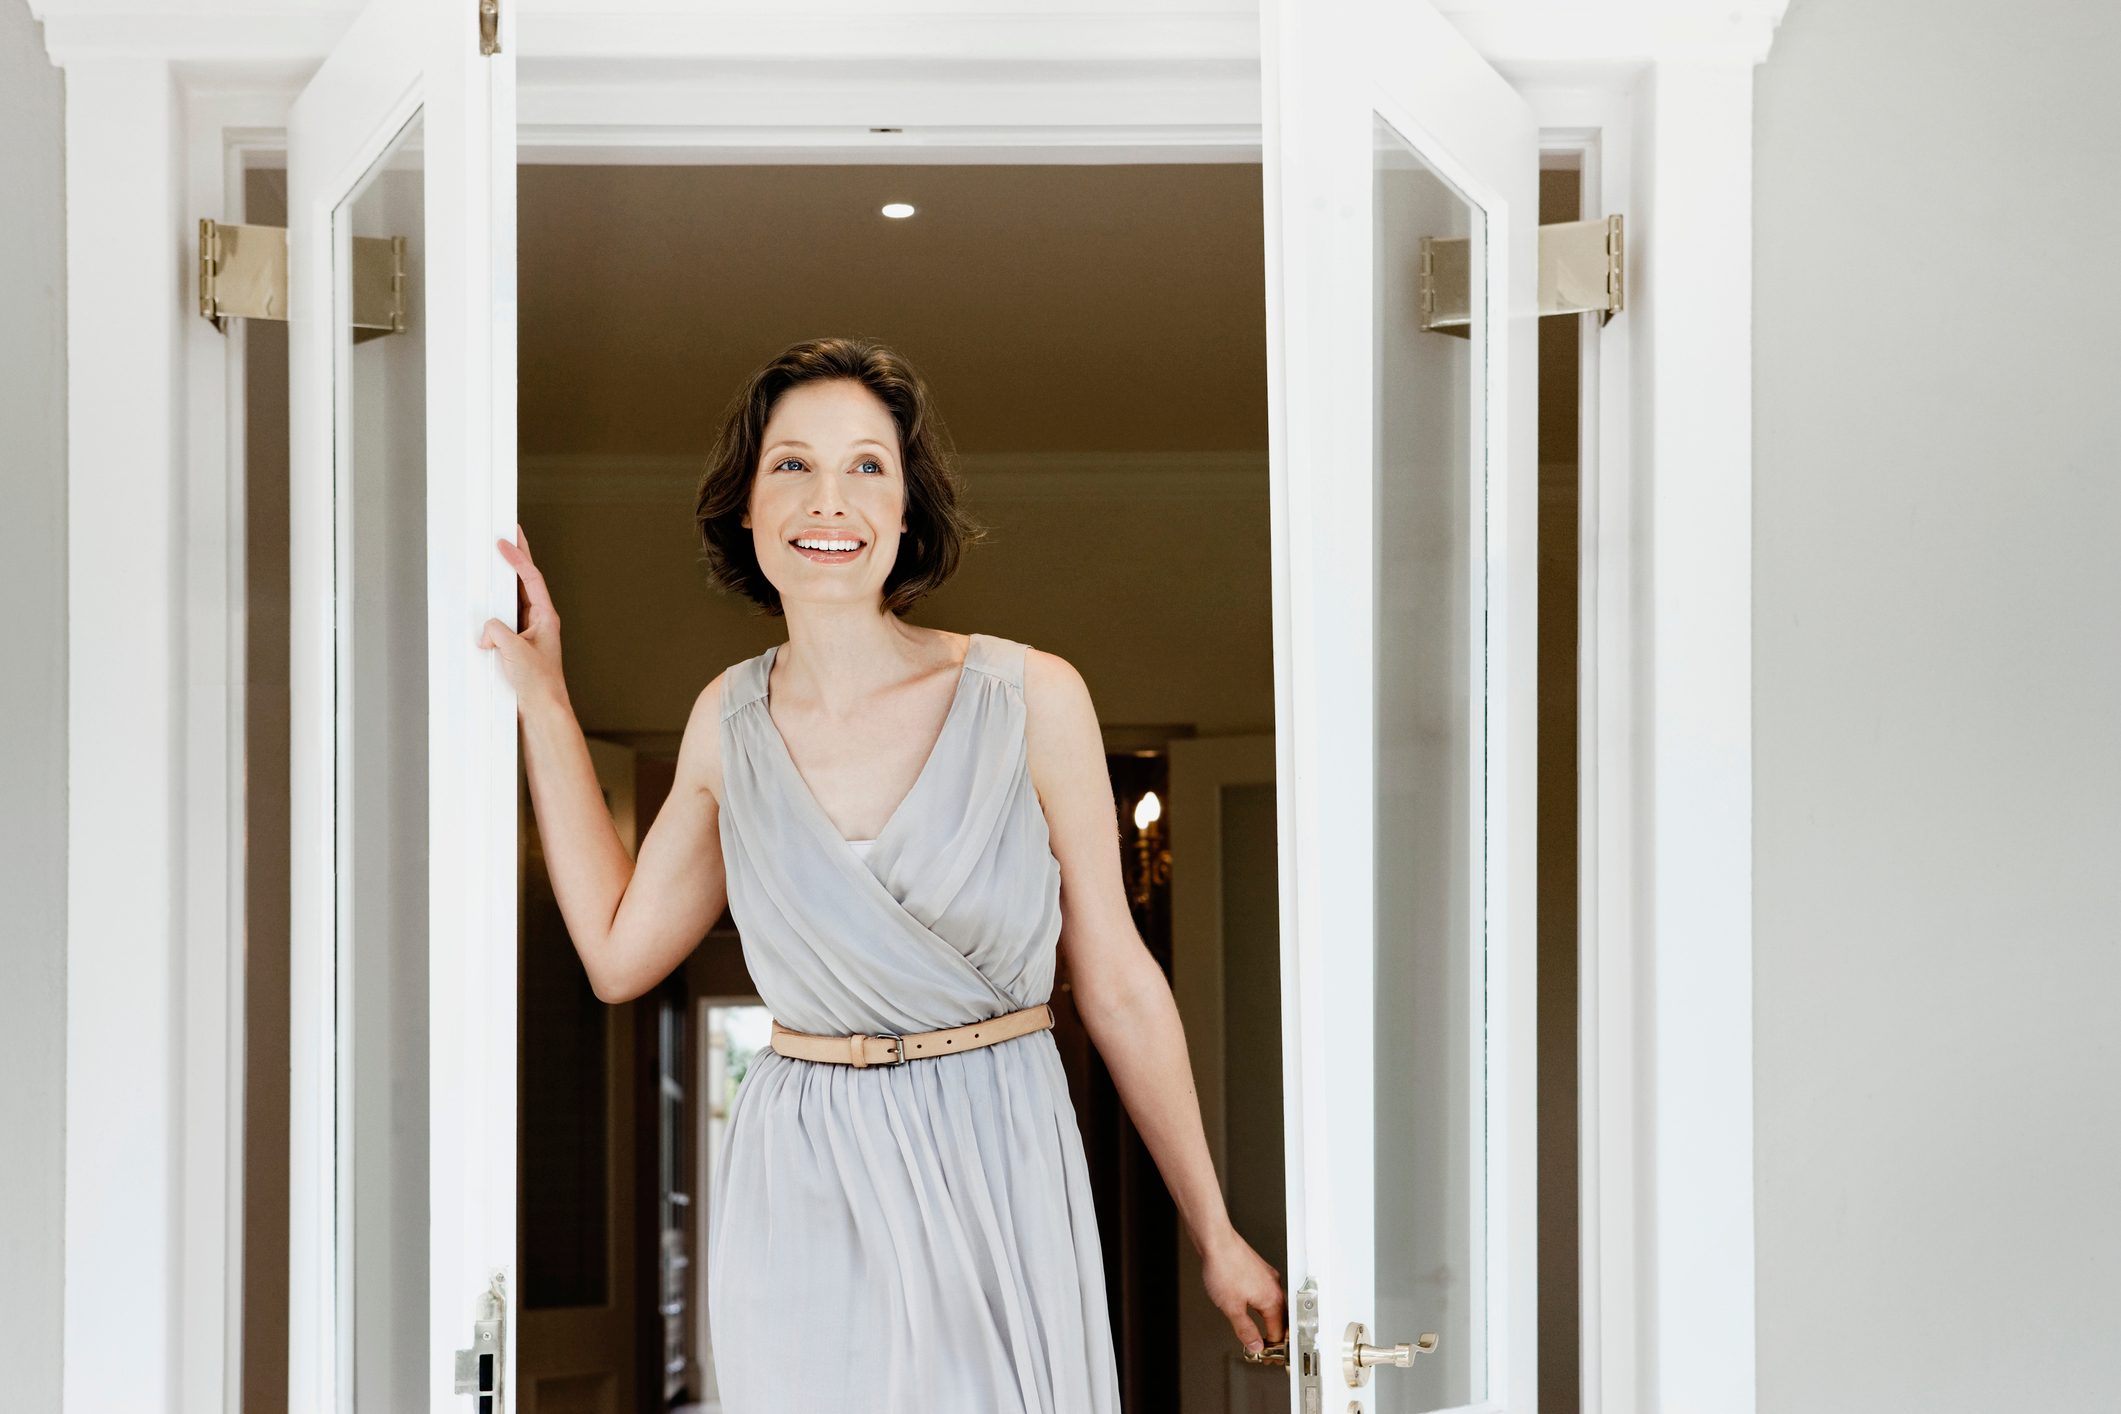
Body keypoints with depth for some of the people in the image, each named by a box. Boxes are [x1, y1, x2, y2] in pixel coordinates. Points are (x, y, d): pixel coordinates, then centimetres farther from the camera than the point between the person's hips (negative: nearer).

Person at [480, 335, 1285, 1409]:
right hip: (796, 1195, 2)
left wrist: (1214, 1236, 3)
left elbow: (1117, 984, -2)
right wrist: (542, 704, 9)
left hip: (998, 1183, -2)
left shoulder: (1030, 697, -8)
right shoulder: (731, 717, 2)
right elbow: (619, 952, 10)